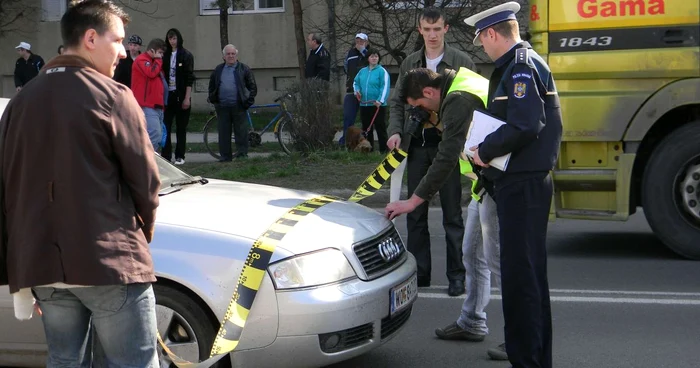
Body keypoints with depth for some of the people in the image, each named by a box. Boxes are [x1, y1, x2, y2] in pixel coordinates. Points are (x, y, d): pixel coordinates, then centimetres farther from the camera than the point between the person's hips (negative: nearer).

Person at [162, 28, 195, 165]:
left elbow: (190, 78, -4)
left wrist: (187, 97, -10)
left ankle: (180, 156, 8)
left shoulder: (186, 55, 0)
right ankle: (166, 156, 1)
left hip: (181, 95, -3)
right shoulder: (165, 55, 10)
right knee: (165, 127, -2)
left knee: (181, 128, 3)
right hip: (168, 94, 3)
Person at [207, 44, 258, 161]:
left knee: (241, 132, -2)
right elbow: (211, 87, 22)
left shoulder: (244, 69, 4)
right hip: (222, 107, 3)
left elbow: (252, 87, 4)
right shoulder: (218, 70, 14)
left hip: (238, 106, -3)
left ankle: (242, 154, 4)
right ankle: (225, 156, 10)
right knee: (224, 133, 4)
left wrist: (249, 101, -4)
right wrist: (213, 99, 10)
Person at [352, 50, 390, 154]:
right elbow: (356, 82, 26)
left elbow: (385, 87, -13)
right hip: (364, 105, 6)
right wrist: (357, 90, 5)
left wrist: (380, 100, -22)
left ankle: (384, 150, 0)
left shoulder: (382, 71, -6)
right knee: (366, 128, 12)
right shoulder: (362, 71, 13)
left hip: (378, 106, -6)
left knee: (380, 128, -4)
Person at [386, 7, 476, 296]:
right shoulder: (409, 64, 10)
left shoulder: (462, 62, -2)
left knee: (452, 213, 3)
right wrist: (395, 132, -2)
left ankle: (456, 274, 10)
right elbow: (397, 103, 14)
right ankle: (419, 272, 17)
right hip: (417, 145, 4)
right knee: (415, 212, 8)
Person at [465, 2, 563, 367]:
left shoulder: (521, 67, -14)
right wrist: (489, 149, 11)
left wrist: (485, 150, -13)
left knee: (520, 275, -6)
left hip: (522, 184, -11)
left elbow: (525, 127, -25)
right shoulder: (518, 64, 17)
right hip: (522, 182, 11)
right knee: (527, 273, 17)